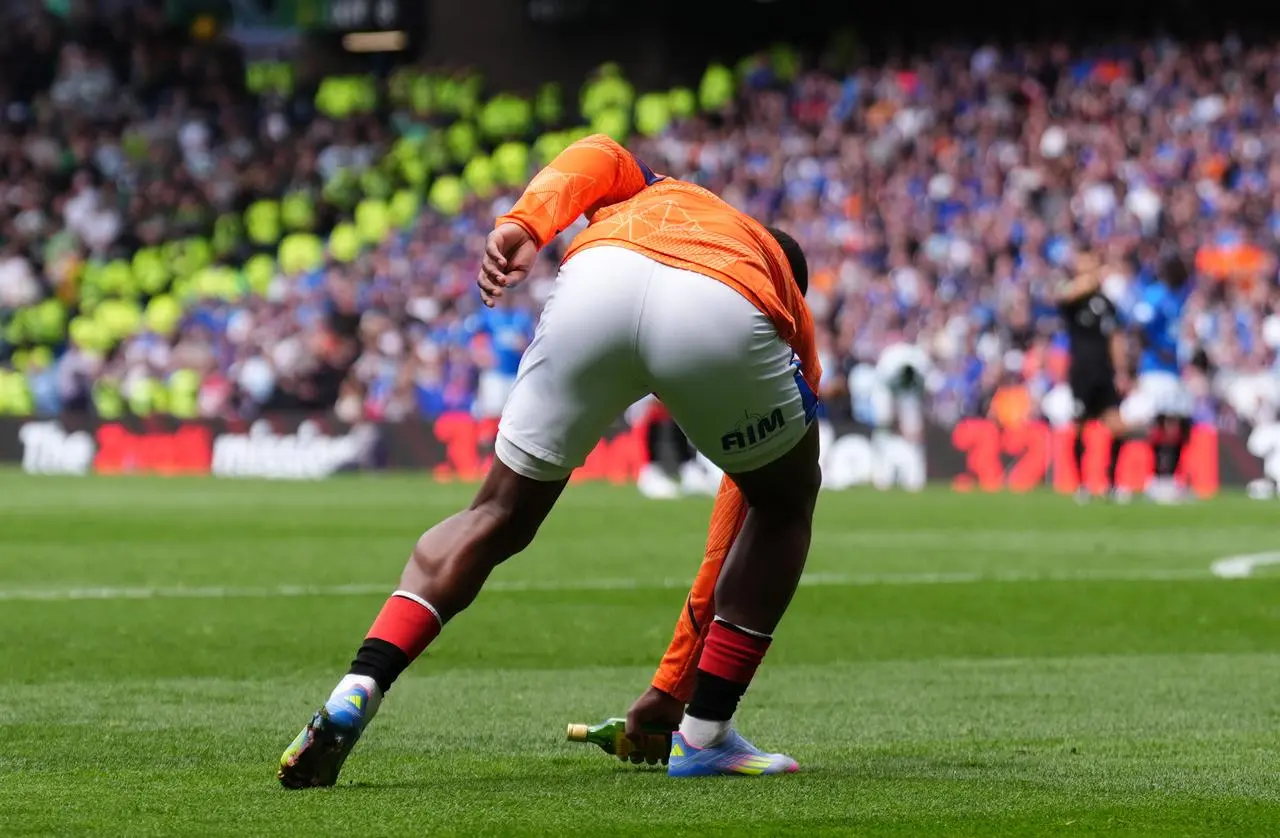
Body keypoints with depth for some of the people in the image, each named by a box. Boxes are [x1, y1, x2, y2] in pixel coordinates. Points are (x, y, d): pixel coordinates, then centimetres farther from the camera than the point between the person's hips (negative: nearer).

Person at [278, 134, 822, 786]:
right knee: (785, 504, 28)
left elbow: (597, 157, 16)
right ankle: (705, 734, 23)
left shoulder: (652, 194, 45)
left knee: (498, 518, 18)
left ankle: (356, 691, 2)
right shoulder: (793, 314, 40)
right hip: (722, 318, -1)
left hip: (596, 276, 1)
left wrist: (524, 224, -1)